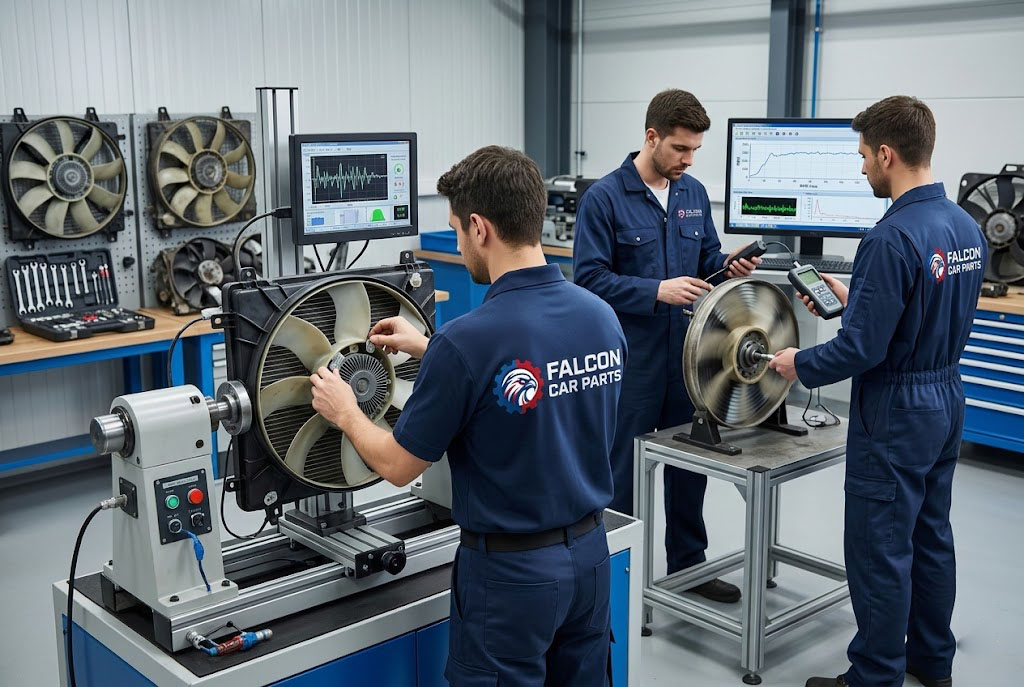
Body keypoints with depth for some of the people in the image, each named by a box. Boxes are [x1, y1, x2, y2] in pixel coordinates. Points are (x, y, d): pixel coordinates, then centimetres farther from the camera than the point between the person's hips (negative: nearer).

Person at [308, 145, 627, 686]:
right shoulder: (602, 316, -3)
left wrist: (344, 412, 7)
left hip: (512, 568, -6)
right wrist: (429, 351, 19)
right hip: (589, 551, 7)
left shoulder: (466, 341, -24)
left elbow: (397, 467, -12)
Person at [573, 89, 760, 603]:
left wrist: (728, 267, -6)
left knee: (689, 464, 16)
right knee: (625, 470, 7)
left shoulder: (694, 194, 7)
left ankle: (688, 563, 32)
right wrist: (657, 290, -22)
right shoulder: (605, 197, -11)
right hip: (633, 360, -6)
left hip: (688, 353, 6)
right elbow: (589, 277, -15)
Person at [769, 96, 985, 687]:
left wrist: (800, 365, -7)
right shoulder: (967, 227, 4)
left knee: (880, 549, 3)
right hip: (947, 400, 9)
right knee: (931, 536, 20)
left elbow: (862, 349, -24)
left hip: (896, 412, -9)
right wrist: (853, 298, 16)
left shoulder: (894, 238, -24)